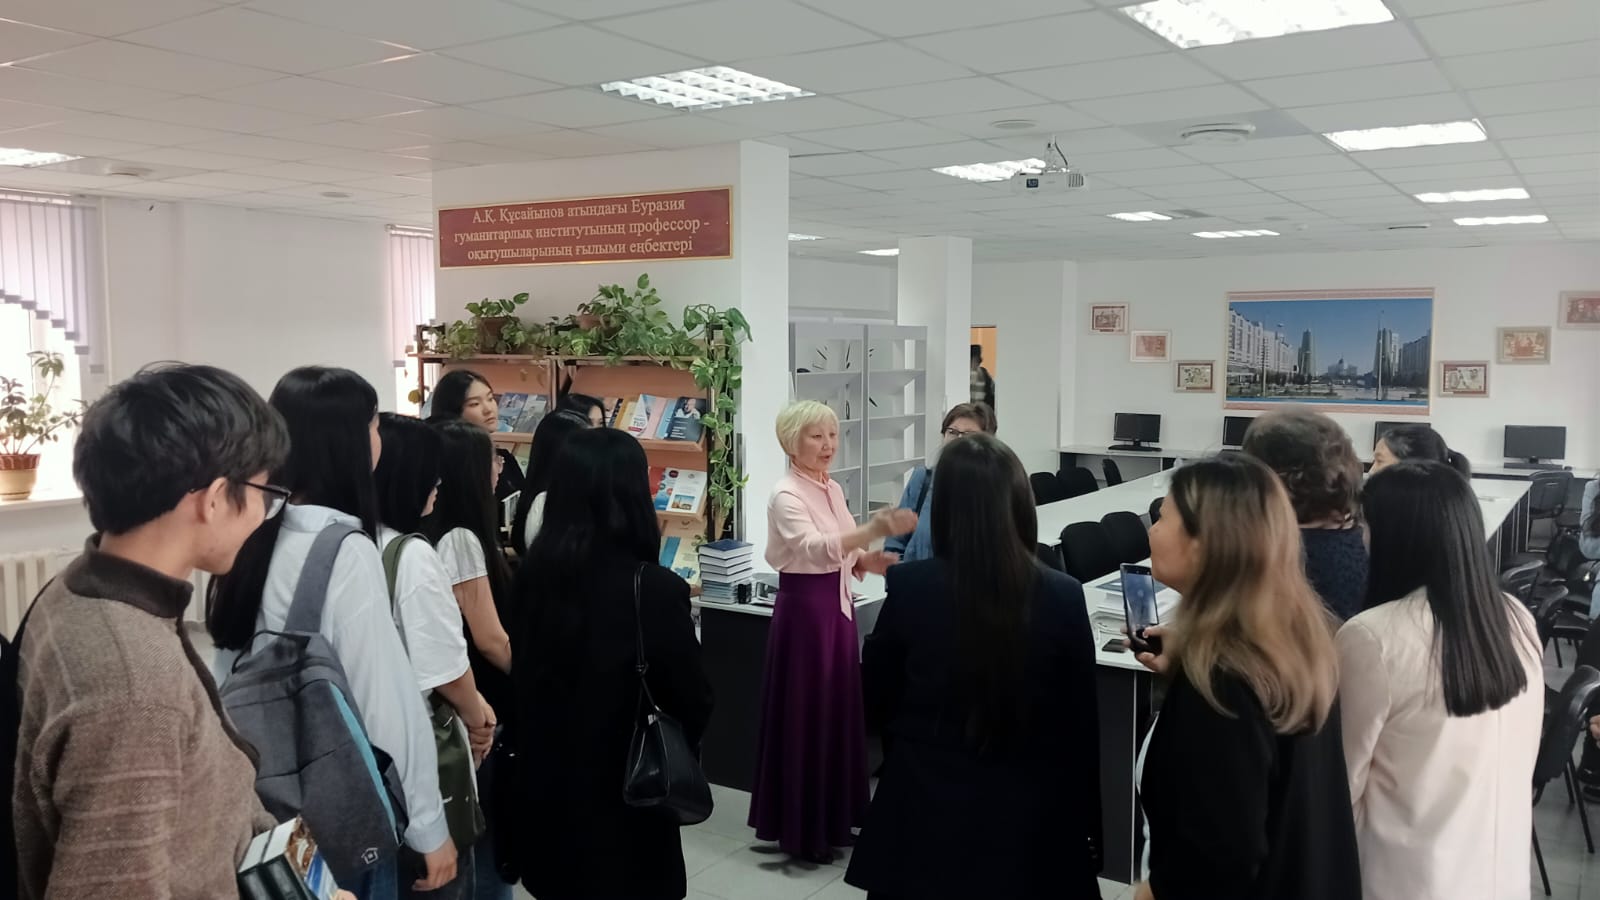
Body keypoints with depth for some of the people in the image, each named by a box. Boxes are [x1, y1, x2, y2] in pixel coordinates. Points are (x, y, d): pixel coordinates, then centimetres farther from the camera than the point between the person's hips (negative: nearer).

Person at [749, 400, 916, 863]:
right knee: (805, 715, 0)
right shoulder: (786, 495, -17)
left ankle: (832, 818, 27)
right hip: (805, 607, -8)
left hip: (838, 604, 8)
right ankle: (800, 829, 13)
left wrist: (869, 560, -6)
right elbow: (815, 547, -34)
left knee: (839, 711, 14)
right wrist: (874, 529, -48)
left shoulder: (833, 489, 9)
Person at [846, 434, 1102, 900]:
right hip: (1028, 821, 1)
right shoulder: (1063, 596, -12)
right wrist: (1087, 828, 10)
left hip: (926, 815, 0)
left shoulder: (909, 586, -13)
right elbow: (1082, 726, -2)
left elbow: (875, 704, 1)